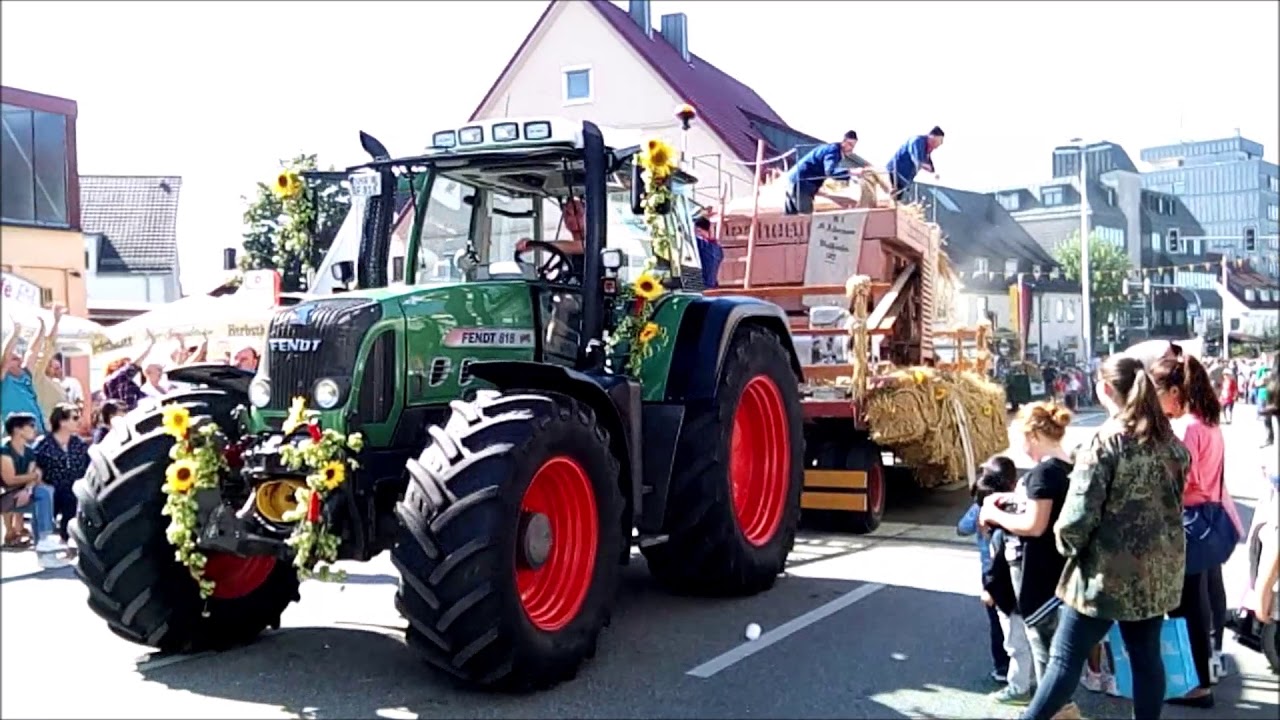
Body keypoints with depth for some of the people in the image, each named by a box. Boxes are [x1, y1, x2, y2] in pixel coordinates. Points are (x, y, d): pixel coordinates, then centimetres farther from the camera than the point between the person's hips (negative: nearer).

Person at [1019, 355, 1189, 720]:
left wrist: (1068, 544, -1)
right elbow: (1175, 498, 17)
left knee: (1066, 657, 0)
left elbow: (1078, 515, -18)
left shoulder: (1104, 442, -16)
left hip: (1110, 571, -6)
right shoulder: (1168, 439, 5)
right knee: (1146, 656, 14)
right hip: (1159, 569, 7)